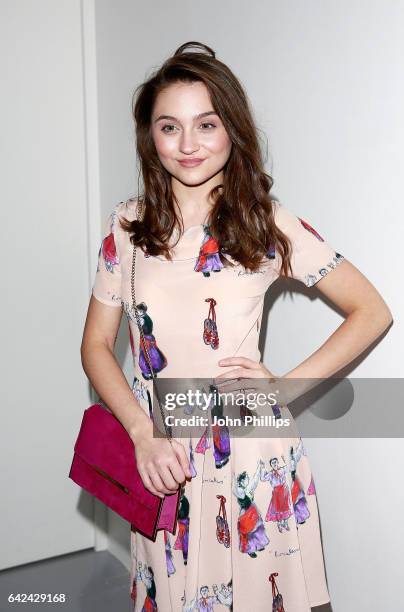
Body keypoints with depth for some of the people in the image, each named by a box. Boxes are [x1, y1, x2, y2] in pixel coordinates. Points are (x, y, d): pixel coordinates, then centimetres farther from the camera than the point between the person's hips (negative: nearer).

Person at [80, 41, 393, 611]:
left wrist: (286, 385, -11)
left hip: (251, 459, -2)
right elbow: (96, 344, 3)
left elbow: (372, 312, -2)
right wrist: (143, 433, -11)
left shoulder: (270, 225, -7)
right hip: (159, 458, 2)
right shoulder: (127, 225, 0)